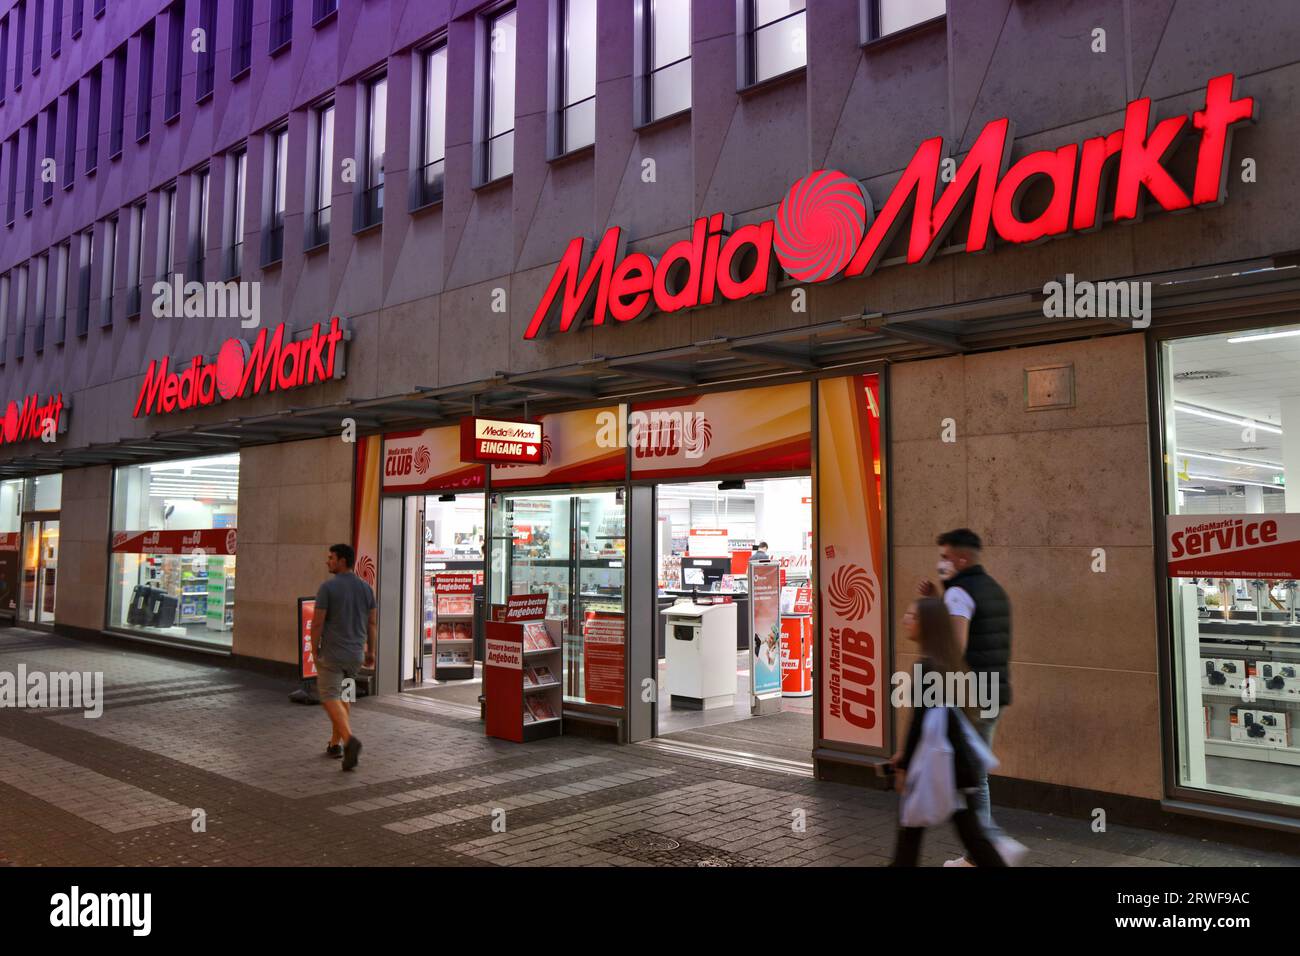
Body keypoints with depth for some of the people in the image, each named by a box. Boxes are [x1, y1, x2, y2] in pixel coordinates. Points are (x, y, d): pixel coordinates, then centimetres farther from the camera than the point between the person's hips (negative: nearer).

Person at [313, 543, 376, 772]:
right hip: (356, 653, 5)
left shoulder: (327, 587, -13)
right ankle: (335, 743, 24)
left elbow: (317, 623, -13)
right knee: (343, 696, 21)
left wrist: (314, 650, 0)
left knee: (330, 698, -3)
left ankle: (349, 740, -24)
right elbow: (371, 623, 7)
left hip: (331, 653, -5)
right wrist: (370, 651, 16)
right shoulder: (365, 588, 3)